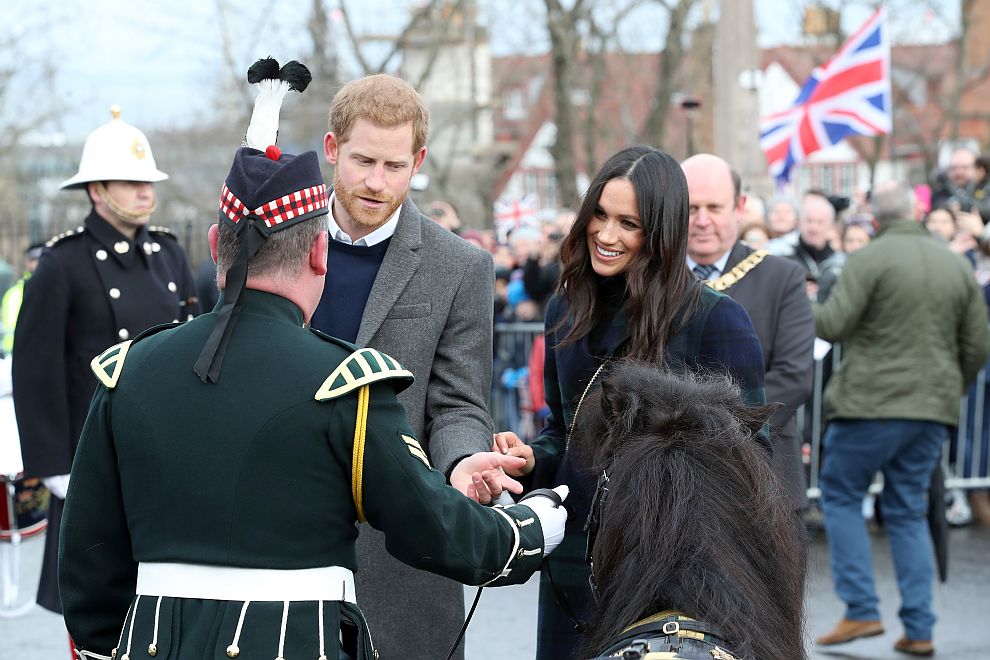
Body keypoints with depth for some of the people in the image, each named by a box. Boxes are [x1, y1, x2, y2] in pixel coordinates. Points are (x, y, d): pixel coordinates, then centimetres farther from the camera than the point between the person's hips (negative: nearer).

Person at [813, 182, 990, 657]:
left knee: (840, 496, 9)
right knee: (908, 511, 12)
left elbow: (833, 324, -15)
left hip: (873, 403, -6)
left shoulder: (869, 259, -9)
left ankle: (861, 611, 2)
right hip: (933, 409, 6)